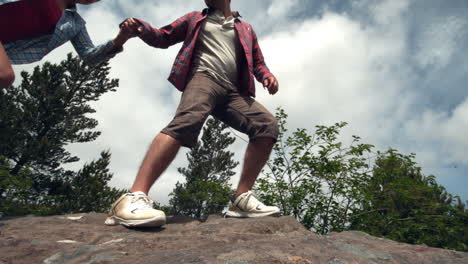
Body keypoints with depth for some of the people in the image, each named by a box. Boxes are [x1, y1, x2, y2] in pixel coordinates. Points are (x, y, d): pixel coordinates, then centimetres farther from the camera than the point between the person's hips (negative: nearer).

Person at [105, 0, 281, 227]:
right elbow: (163, 38, 25)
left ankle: (242, 198, -17)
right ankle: (133, 198, -45)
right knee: (188, 120, -35)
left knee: (268, 125, -19)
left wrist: (267, 75, 4)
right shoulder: (195, 19, 27)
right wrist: (141, 28, 3)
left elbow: (258, 62, 27)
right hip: (203, 77, -3)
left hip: (232, 91, 4)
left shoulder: (246, 29, 31)